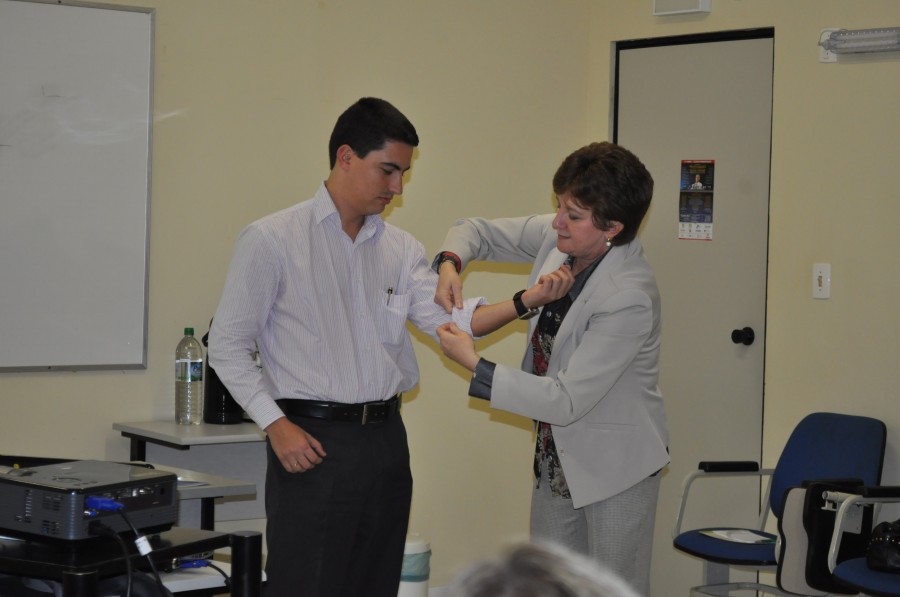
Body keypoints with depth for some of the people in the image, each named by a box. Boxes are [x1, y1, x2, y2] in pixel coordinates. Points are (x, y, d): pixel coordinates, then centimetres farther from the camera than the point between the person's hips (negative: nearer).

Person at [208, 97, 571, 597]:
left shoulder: (403, 250, 11)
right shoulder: (272, 240, -4)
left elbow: (447, 319, -2)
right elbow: (227, 344, -4)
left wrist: (527, 300, -17)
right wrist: (275, 425, -13)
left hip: (385, 439, 5)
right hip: (310, 443, -5)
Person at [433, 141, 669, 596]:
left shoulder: (629, 298, -30)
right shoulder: (558, 236, -8)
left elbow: (566, 401, -29)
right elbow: (480, 231, 8)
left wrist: (474, 365, -26)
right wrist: (449, 263, -15)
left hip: (614, 466, -8)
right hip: (557, 456, 8)